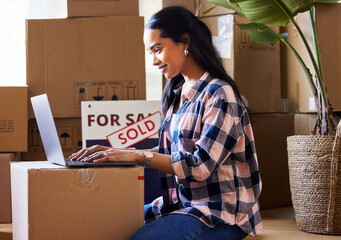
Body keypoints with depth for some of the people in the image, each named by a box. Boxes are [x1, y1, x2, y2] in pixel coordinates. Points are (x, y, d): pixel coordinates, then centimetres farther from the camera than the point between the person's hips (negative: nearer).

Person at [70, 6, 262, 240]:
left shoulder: (220, 95, -14)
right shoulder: (176, 92, 12)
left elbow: (200, 166, -20)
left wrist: (138, 155, -20)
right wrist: (117, 152, 0)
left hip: (219, 214, -8)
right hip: (181, 202, 8)